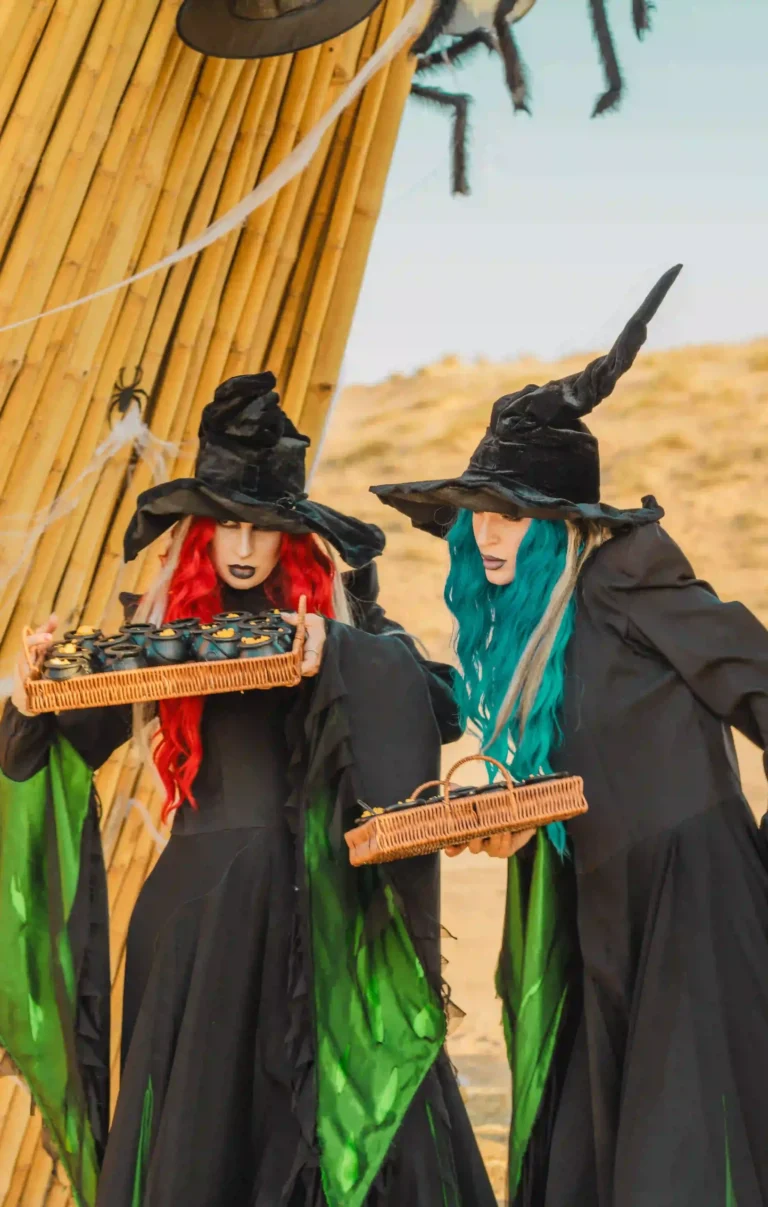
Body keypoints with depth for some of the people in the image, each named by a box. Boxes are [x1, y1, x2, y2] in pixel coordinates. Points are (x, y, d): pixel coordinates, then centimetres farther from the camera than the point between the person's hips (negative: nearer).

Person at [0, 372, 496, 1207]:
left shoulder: (338, 619, 0)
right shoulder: (161, 626, 6)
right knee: (190, 1121, 6)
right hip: (198, 899, 2)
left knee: (339, 1101, 2)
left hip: (315, 900, -1)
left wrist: (339, 652, -30)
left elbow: (432, 704, -16)